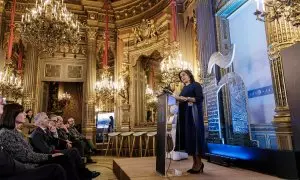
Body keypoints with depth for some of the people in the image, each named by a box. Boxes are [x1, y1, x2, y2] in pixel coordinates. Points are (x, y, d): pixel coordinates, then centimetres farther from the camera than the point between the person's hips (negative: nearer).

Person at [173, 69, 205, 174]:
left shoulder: (196, 85, 2)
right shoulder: (184, 88, 23)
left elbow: (200, 98, -10)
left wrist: (186, 98, -17)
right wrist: (177, 97, 7)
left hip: (193, 113, -7)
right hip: (184, 114, 7)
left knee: (194, 136, -9)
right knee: (188, 137, 1)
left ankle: (199, 163, -3)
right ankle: (195, 163, 5)